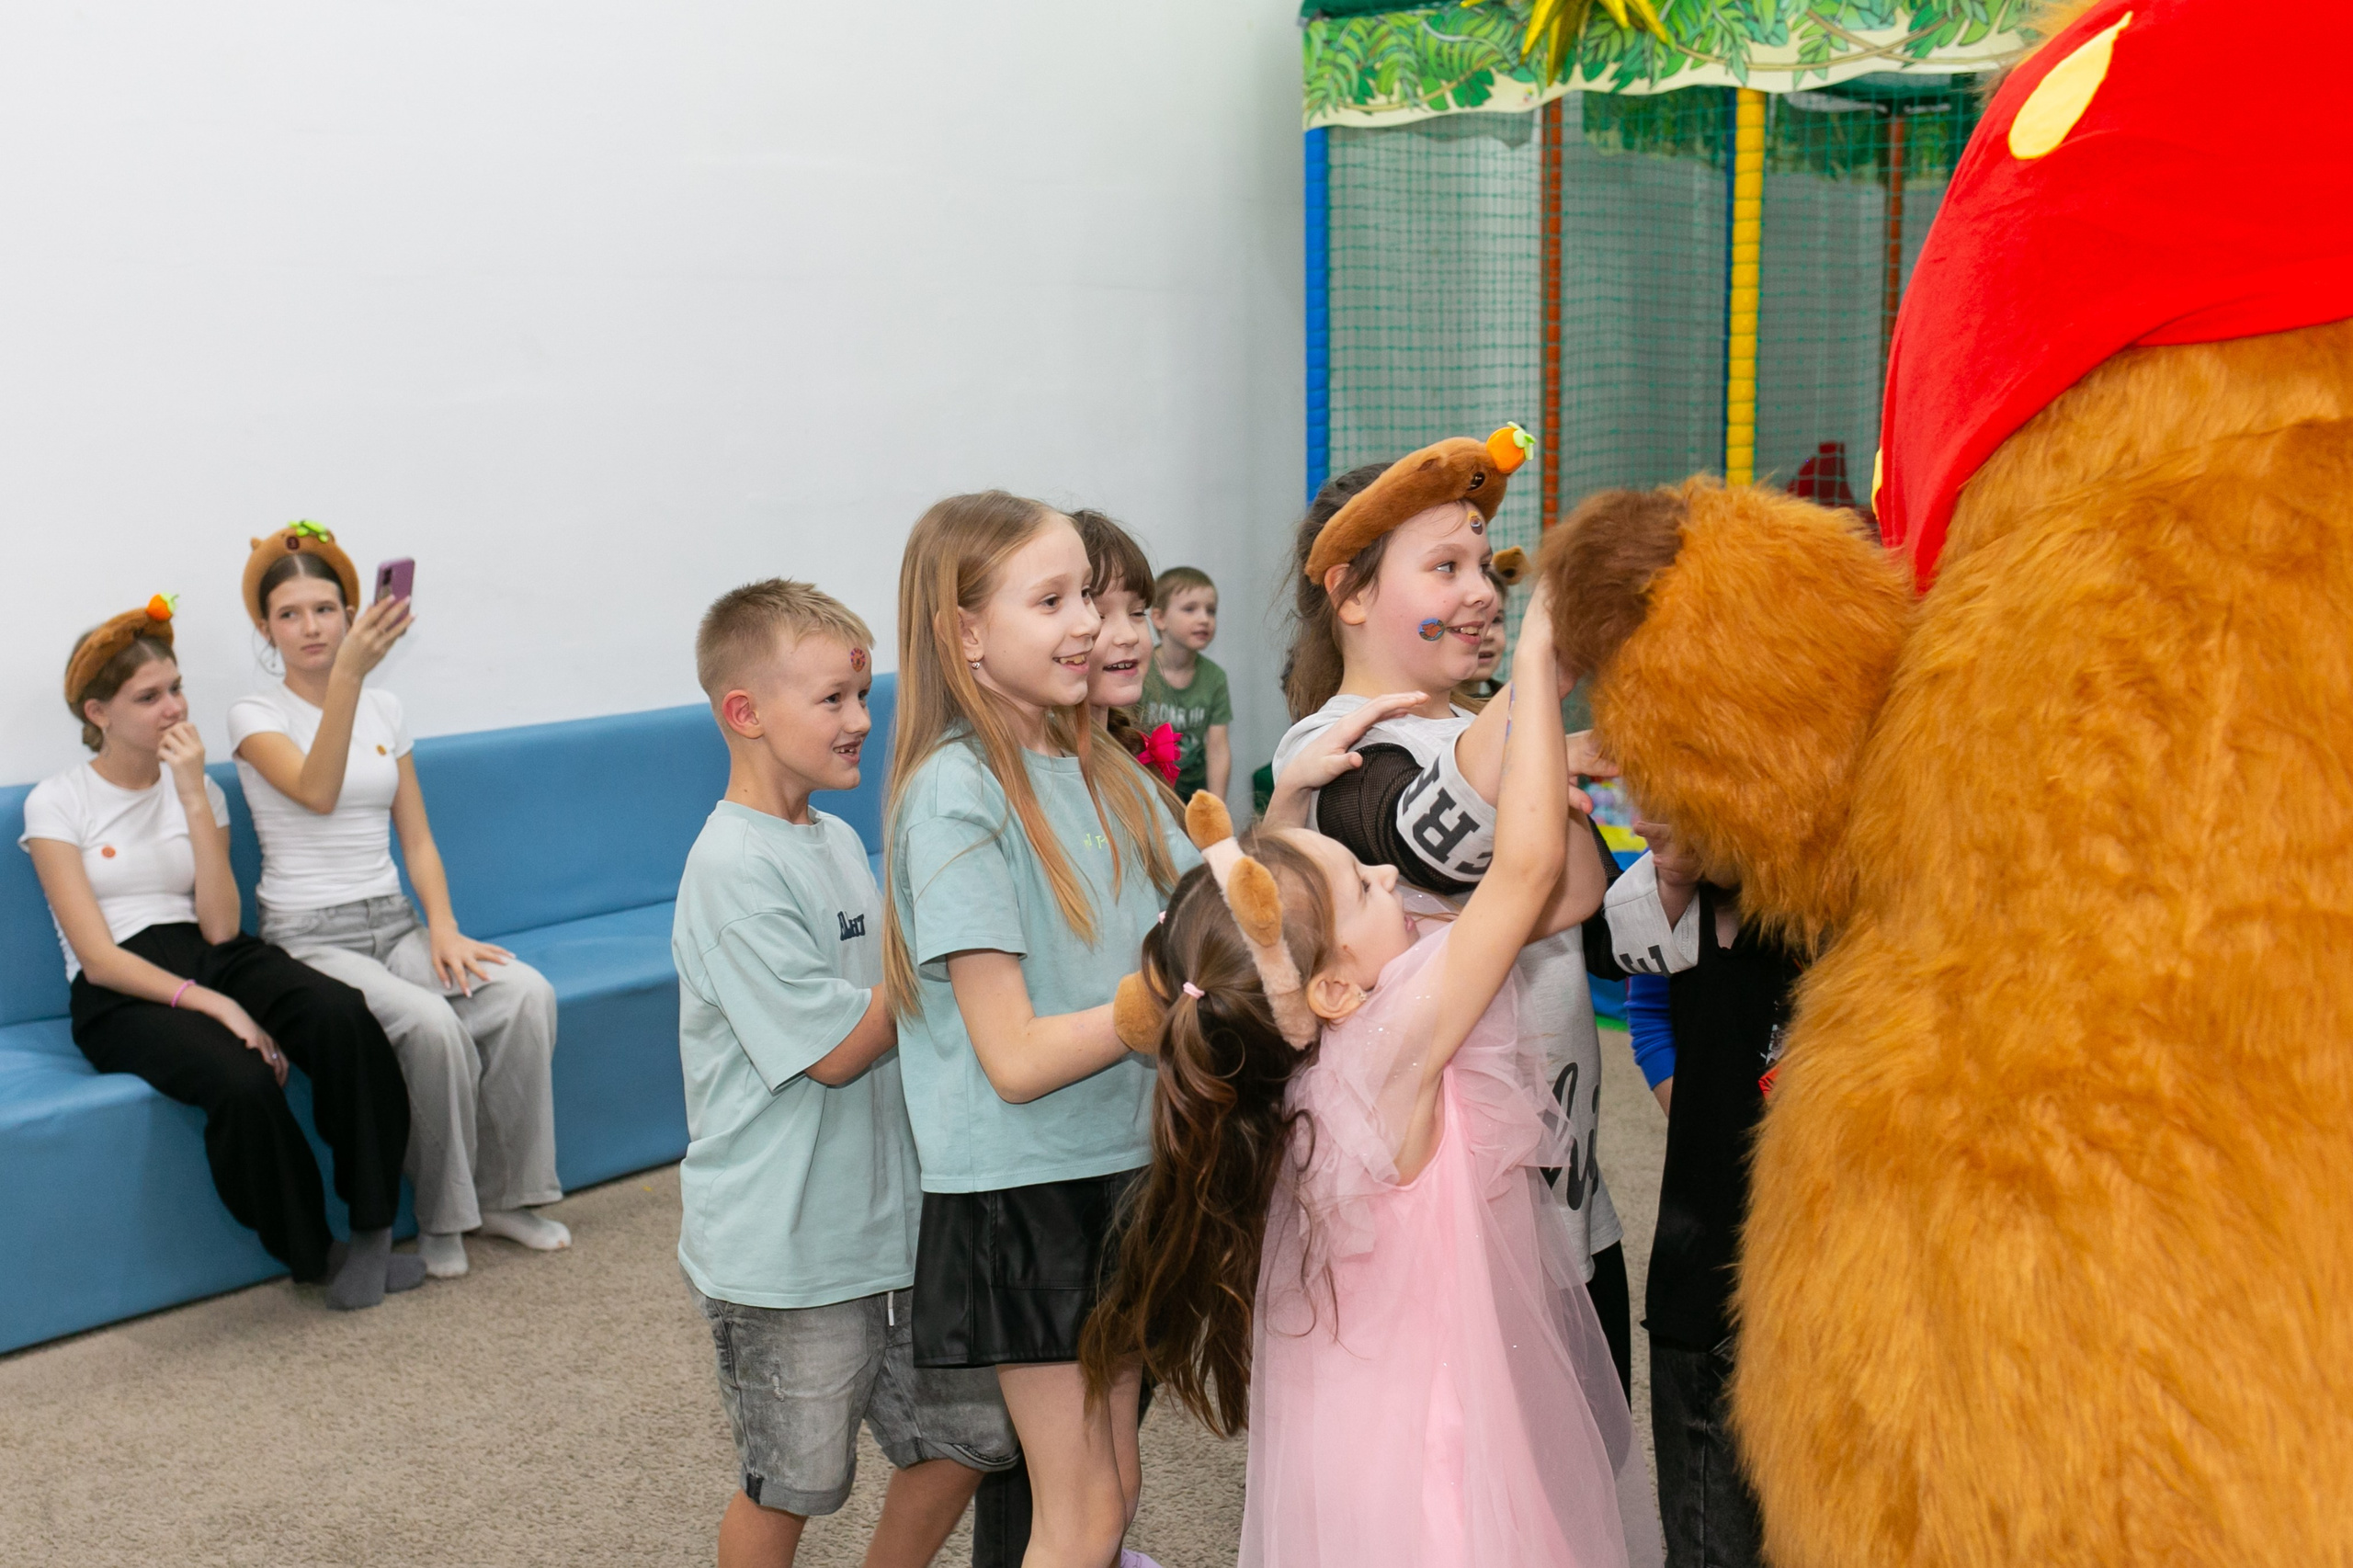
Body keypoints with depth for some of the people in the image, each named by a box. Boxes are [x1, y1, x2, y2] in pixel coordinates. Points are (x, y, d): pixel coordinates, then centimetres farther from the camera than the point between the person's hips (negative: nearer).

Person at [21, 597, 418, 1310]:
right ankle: (315, 1254, -13)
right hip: (121, 993, -4)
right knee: (243, 1082, -36)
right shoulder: (56, 803, 1)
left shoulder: (200, 788, 12)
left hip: (212, 959, 4)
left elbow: (220, 928, -3)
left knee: (344, 1017, -31)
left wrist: (194, 798, -8)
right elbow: (98, 957, -9)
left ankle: (372, 1226, -20)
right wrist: (211, 1004, -23)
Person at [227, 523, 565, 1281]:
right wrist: (347, 675, -35)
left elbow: (417, 840, 12)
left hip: (394, 923, 5)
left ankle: (505, 1195, -8)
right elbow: (318, 793, -25)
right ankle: (442, 1219, -12)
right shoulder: (256, 714, -3)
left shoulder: (384, 708, 13)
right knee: (432, 1024, -33)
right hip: (310, 936, -5)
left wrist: (442, 927, -5)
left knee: (528, 994, -22)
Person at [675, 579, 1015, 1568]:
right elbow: (835, 1048, -20)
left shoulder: (839, 842, 8)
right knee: (787, 1487, 10)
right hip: (785, 1253, -8)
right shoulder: (733, 868, -19)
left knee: (969, 1435, 16)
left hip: (890, 1219, 8)